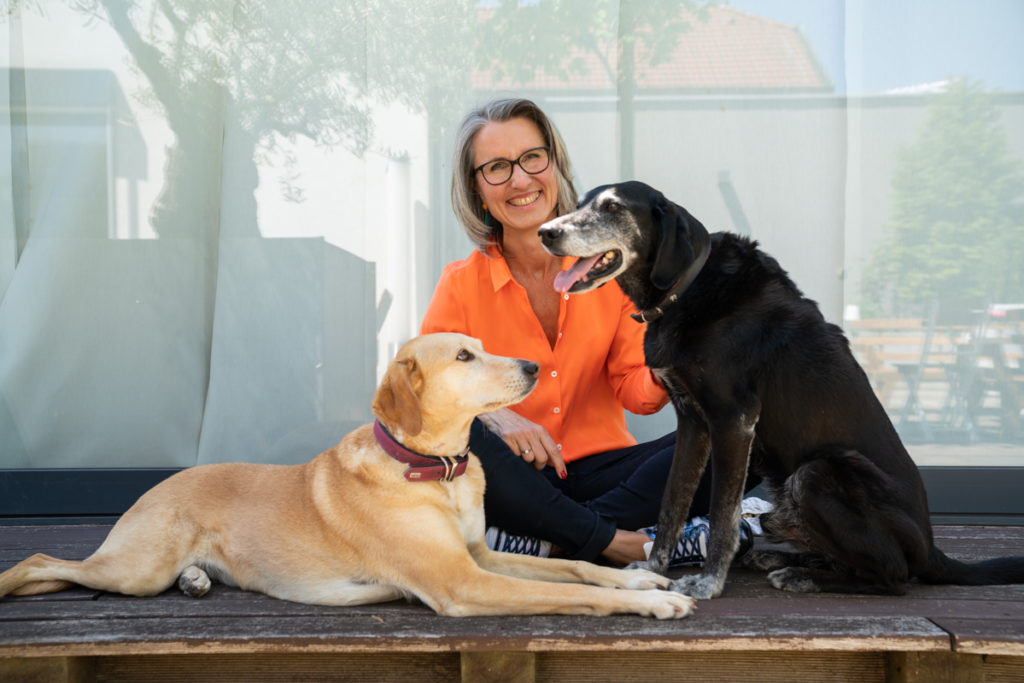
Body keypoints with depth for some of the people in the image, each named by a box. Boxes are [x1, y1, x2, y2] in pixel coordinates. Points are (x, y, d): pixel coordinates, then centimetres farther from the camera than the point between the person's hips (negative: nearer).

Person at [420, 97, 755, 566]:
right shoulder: (462, 285, -4)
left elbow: (637, 392, -1)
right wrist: (489, 412, -28)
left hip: (600, 470, 2)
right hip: (516, 481, -1)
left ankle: (538, 542, -25)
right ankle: (616, 543, -23)